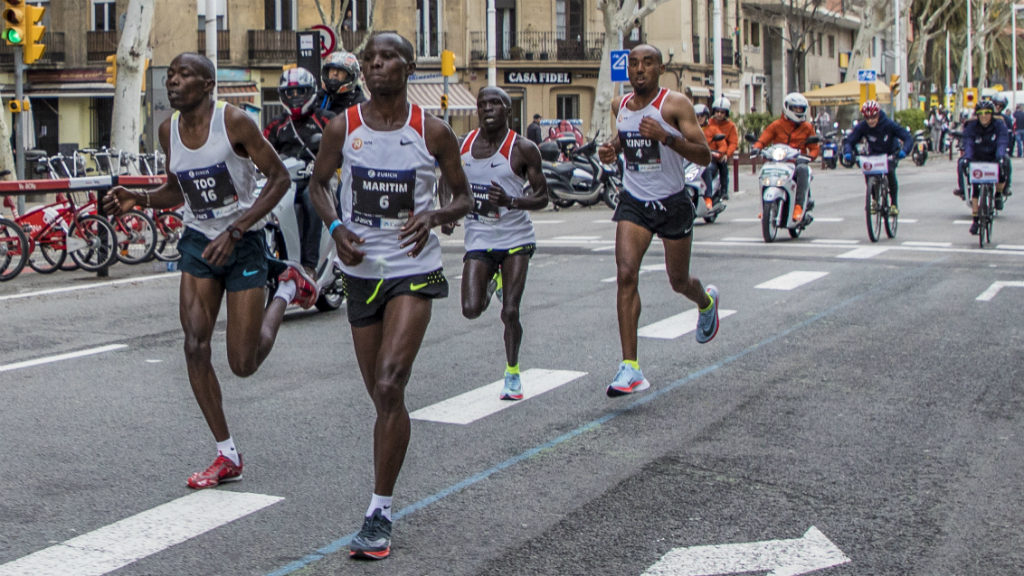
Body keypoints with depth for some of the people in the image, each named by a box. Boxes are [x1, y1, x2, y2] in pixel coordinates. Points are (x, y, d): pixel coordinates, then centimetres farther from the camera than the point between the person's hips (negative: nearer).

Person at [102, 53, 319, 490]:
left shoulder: (234, 122, -16)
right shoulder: (169, 130, 2)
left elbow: (280, 178, -14)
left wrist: (235, 232, -21)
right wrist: (138, 200, -5)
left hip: (244, 245, -5)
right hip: (198, 242, 5)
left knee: (243, 364, -3)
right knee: (195, 347, -8)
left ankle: (287, 290, 26)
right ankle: (227, 456, 5)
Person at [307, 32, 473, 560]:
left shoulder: (432, 132, -5)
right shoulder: (343, 128, -1)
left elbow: (463, 197, 5)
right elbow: (318, 183, 13)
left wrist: (434, 217, -17)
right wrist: (335, 226, -6)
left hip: (414, 272, -3)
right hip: (361, 271, 3)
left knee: (389, 385, -17)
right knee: (382, 396, 12)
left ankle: (378, 514, -10)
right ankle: (382, 509, 31)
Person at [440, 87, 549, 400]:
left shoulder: (523, 149, -9)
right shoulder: (463, 145, 2)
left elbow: (542, 197, -7)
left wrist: (510, 201, -25)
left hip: (515, 237, -3)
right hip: (478, 238, 3)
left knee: (510, 312, -6)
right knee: (471, 309, -9)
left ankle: (512, 373, 17)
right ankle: (493, 282, 27)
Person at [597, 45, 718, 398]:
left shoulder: (675, 104, -14)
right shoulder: (620, 105, 2)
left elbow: (704, 157, -18)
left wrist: (666, 137, -32)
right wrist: (613, 148, 2)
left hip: (672, 203, -3)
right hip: (633, 201, 3)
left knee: (679, 281, 12)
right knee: (626, 275, -16)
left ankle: (706, 302, 53)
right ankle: (630, 368, -17)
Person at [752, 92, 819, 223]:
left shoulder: (807, 127, 14)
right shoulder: (776, 125, 12)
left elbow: (814, 149, 9)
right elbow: (763, 140, 6)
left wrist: (809, 156, -15)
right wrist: (756, 147, -18)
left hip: (798, 161, -1)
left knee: (802, 169, -37)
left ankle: (799, 205, -39)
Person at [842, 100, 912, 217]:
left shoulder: (889, 124, -30)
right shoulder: (862, 127, -24)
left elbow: (908, 138, -32)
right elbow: (849, 141, -25)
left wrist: (904, 151, -52)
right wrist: (848, 153, -48)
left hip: (891, 153, -2)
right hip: (874, 153, 2)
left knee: (890, 172, -29)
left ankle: (893, 204, -15)